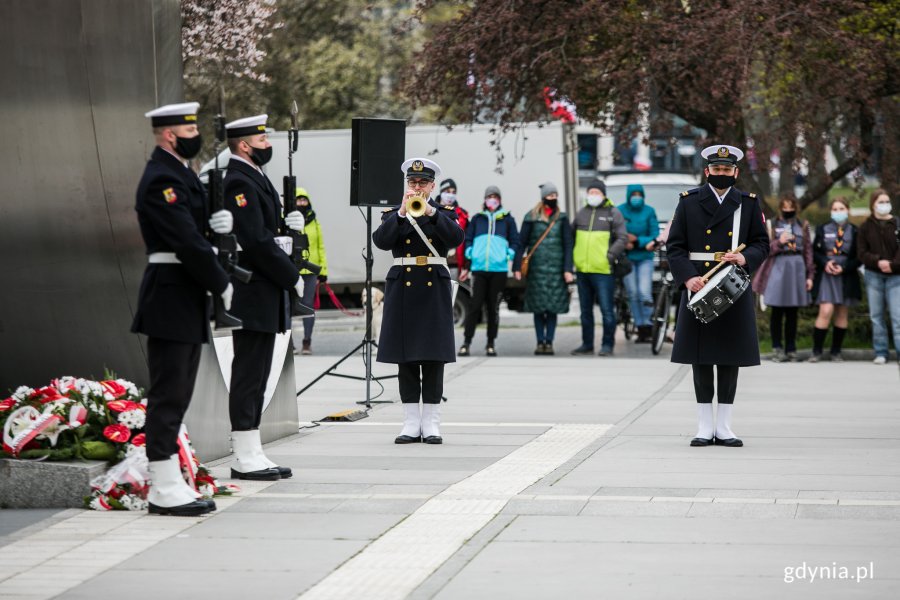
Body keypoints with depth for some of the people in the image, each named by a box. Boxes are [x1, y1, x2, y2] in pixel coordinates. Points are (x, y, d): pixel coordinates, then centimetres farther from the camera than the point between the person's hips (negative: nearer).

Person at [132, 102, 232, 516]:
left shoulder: (181, 174, 17)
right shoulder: (161, 179, -16)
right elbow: (186, 241, -21)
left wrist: (218, 223, -2)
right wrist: (221, 284, -14)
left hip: (186, 299, 10)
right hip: (171, 297, -10)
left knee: (175, 395, 12)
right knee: (168, 395, -7)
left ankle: (169, 485, 17)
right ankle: (165, 490, -4)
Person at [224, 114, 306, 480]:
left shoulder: (255, 179, 17)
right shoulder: (239, 182, -15)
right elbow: (257, 241, -21)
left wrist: (288, 228, 1)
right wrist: (292, 277, -14)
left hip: (265, 295, 10)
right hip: (253, 296, -10)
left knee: (255, 376, 12)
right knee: (249, 375, -6)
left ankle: (252, 455, 16)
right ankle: (245, 459, -2)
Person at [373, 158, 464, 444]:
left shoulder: (444, 213, 8)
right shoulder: (393, 213, 10)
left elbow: (456, 238, -12)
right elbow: (381, 240, -9)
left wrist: (430, 211, -22)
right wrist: (402, 212, -19)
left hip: (434, 289, -1)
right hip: (402, 288, 1)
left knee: (433, 356, -2)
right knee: (406, 358, 1)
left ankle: (431, 423, 1)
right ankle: (411, 423, 5)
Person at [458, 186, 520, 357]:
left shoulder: (507, 219, 12)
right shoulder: (477, 219, 14)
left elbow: (515, 241, 12)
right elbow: (467, 238, 14)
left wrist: (510, 254, -4)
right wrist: (469, 253, -2)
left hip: (499, 268, 0)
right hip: (479, 268, 0)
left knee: (494, 307, 4)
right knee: (475, 305, -6)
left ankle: (490, 344, 10)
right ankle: (466, 342, -3)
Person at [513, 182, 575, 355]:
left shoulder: (562, 218, 6)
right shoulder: (532, 217, 3)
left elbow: (568, 245, 4)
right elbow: (522, 243, 4)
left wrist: (567, 269, -5)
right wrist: (517, 267, -2)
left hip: (556, 268, 1)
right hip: (536, 268, -1)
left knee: (553, 308, 0)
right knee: (538, 307, 1)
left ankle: (549, 342, 5)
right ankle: (540, 342, 8)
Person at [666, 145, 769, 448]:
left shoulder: (749, 204, 8)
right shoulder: (688, 202, 5)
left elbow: (762, 243, 8)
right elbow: (675, 246, 2)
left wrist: (745, 258, -14)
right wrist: (688, 277, -14)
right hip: (698, 288, -1)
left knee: (730, 359, 3)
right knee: (700, 359, 1)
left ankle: (724, 428, 9)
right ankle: (705, 427, 8)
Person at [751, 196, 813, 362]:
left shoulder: (803, 226, 13)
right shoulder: (772, 225, 7)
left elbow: (808, 251, 11)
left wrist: (809, 275, 5)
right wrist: (779, 242, -15)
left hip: (797, 269, 2)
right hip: (778, 268, -2)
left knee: (792, 312, 5)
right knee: (777, 311, -1)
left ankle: (791, 349, 10)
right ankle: (777, 348, 4)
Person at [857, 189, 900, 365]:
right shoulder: (866, 227, 6)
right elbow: (862, 253, 0)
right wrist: (878, 262, -17)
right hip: (873, 276, 2)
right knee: (876, 316, 5)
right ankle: (880, 353, 11)